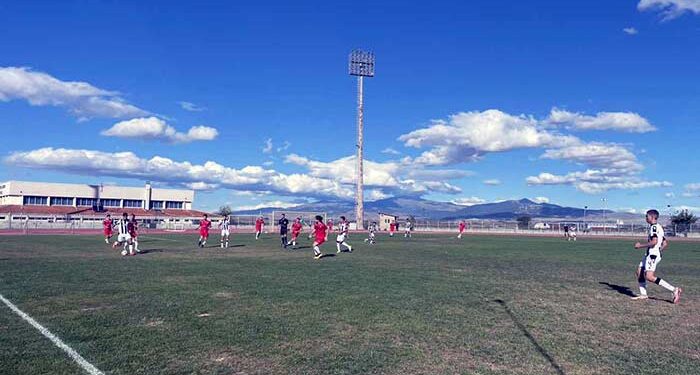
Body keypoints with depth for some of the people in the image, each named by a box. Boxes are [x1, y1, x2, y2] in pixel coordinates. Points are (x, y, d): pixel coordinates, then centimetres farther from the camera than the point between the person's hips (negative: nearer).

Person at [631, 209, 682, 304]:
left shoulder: (654, 227, -12)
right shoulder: (659, 227, 19)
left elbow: (654, 242, -23)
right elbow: (665, 243, 23)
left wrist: (640, 245, -14)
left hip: (653, 255, -10)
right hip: (649, 254, 10)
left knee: (649, 277, -17)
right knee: (639, 272, 11)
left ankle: (674, 290, -15)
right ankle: (643, 294, 15)